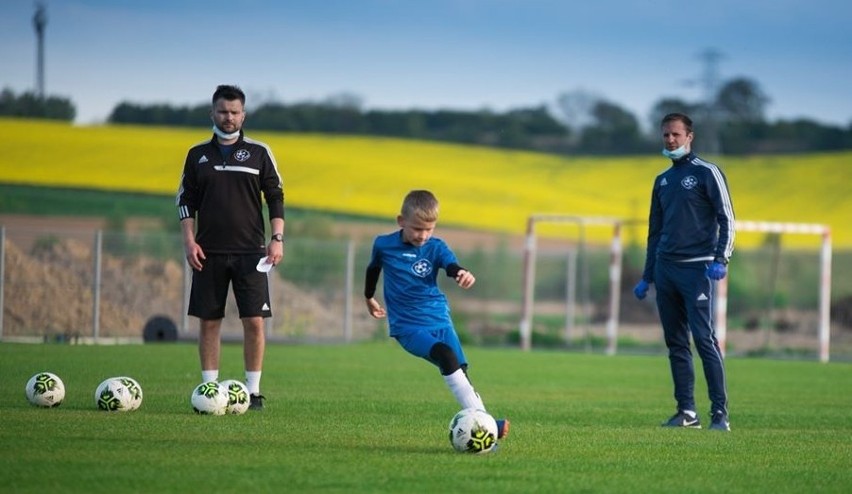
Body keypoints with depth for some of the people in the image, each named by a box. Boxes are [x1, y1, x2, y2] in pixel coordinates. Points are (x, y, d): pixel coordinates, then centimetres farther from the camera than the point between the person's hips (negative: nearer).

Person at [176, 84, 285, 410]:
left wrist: (277, 239, -5)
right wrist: (189, 240, -2)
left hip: (250, 251, -1)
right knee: (209, 321, 2)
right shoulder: (198, 155, 9)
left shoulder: (259, 153, 5)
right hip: (209, 252, 1)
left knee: (254, 321, -6)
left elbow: (275, 197, 5)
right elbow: (186, 201, 10)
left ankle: (253, 391, -1)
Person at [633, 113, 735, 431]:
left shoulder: (706, 173, -1)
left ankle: (720, 413, -13)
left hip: (697, 268, -7)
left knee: (704, 339, -13)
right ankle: (686, 412, 9)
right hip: (665, 268, 7)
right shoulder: (662, 181, 19)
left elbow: (726, 218, -6)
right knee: (675, 343, 5)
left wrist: (721, 259, -18)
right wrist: (647, 277, 21)